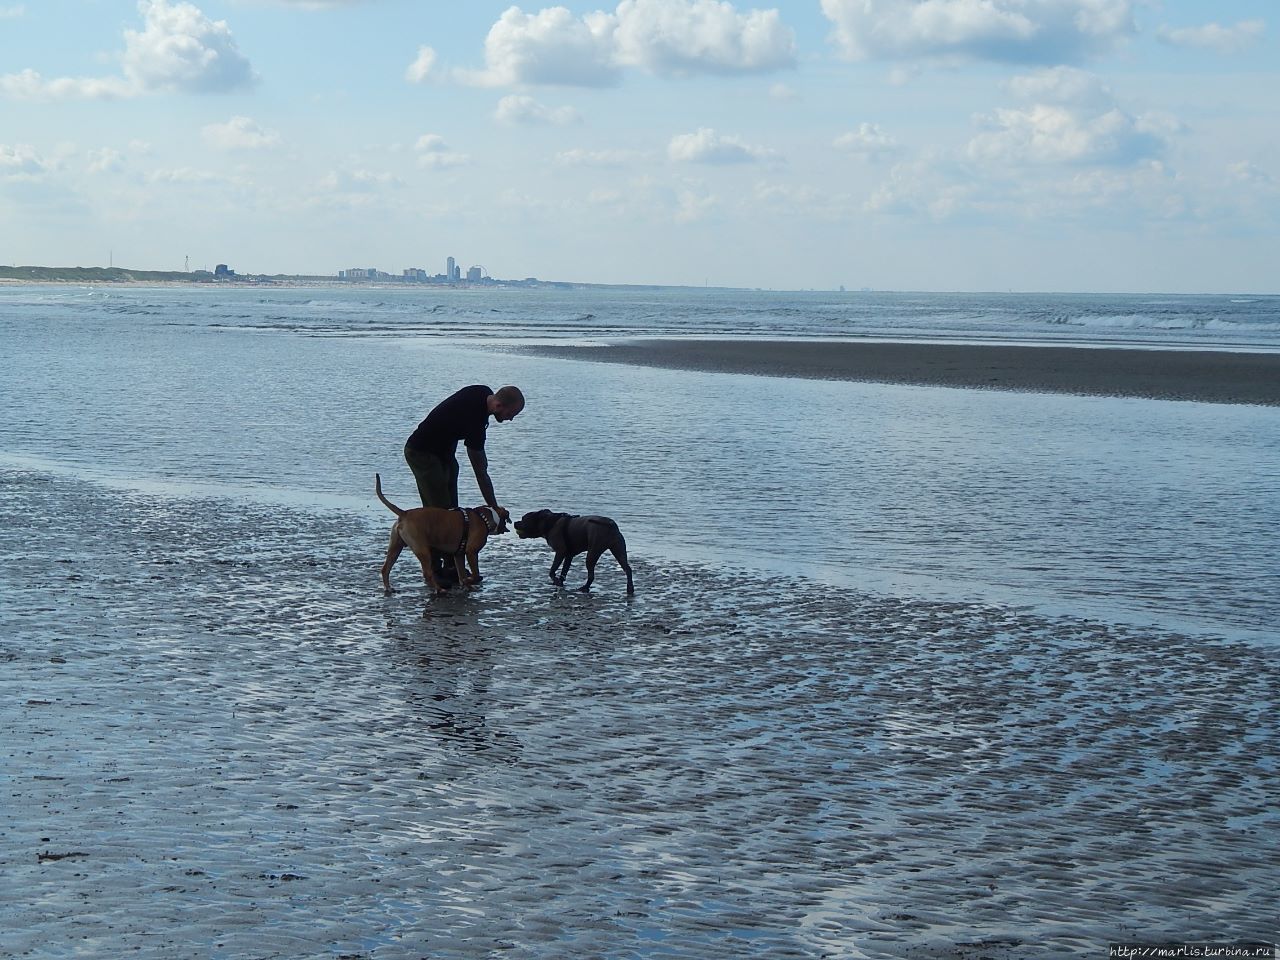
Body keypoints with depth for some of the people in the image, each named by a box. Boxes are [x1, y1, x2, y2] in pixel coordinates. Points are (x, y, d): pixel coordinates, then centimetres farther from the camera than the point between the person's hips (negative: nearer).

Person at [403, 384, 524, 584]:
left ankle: (453, 566, 8)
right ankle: (435, 570, -9)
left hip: (444, 450, 10)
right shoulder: (474, 421, -33)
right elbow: (481, 473, -26)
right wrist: (495, 508, -19)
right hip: (422, 454, -10)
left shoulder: (485, 393, -8)